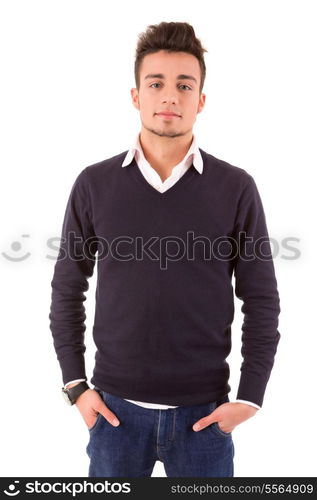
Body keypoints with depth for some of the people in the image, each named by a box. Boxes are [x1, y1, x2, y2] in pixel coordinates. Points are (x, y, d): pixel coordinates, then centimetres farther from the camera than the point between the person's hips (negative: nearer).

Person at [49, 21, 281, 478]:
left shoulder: (236, 189, -5)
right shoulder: (94, 185, -2)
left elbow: (262, 301, -1)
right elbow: (67, 292, 4)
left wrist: (250, 397, -5)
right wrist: (76, 386, 0)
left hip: (204, 411, 0)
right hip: (115, 407, 1)